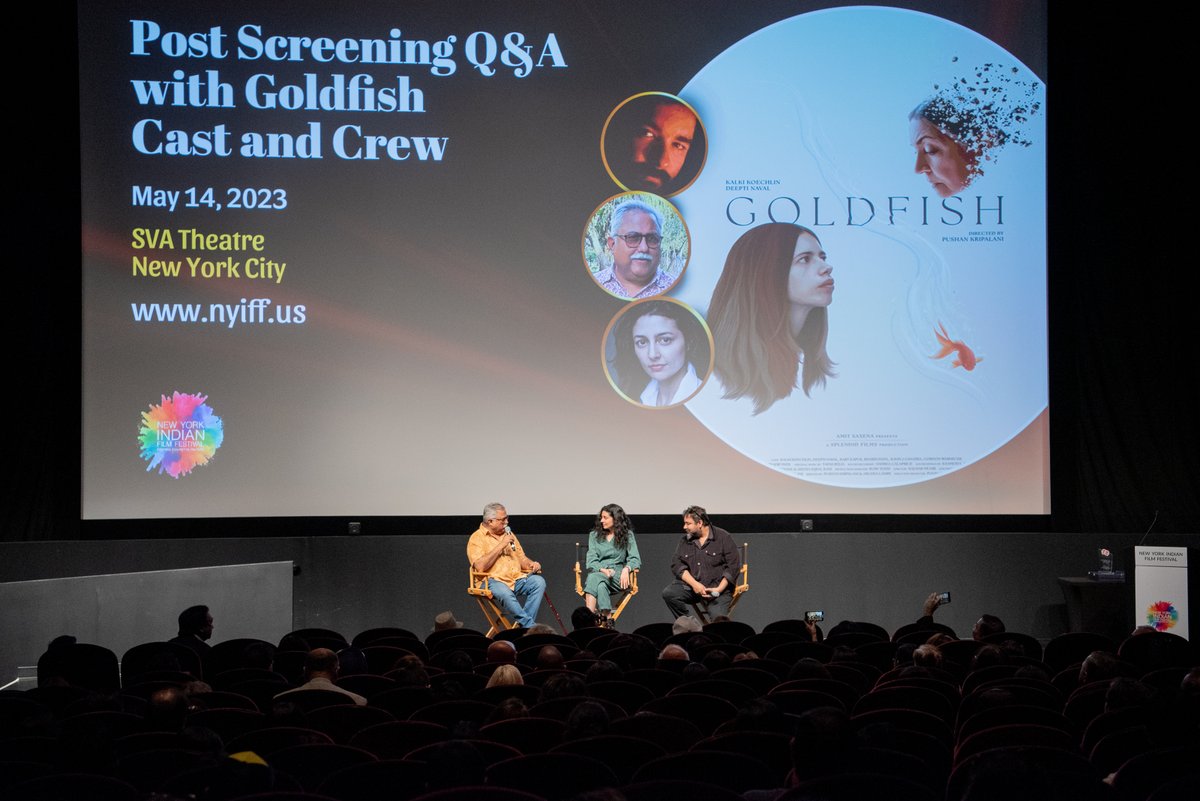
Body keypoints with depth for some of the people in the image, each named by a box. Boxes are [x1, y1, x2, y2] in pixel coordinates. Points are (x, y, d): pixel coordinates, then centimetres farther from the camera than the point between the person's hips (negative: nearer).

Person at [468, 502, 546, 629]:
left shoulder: (508, 534, 20)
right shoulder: (477, 539, -1)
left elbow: (521, 558, 24)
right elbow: (480, 566, -16)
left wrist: (531, 564, 0)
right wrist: (501, 546, -13)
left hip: (517, 578, 6)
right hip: (493, 581, -6)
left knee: (539, 581, -22)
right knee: (504, 592, -39)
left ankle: (525, 625, -24)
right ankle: (531, 626, -29)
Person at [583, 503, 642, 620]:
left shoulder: (628, 535, 13)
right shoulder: (594, 535, 19)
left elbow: (635, 559, 5)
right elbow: (591, 560, 9)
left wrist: (626, 569, -17)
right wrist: (602, 569, -12)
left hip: (617, 577, -2)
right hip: (597, 571, 2)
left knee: (595, 578, -37)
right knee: (601, 585, -38)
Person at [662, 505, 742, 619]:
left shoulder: (723, 537, 0)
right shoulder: (685, 540, 12)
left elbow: (733, 566, -4)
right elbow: (676, 564, 3)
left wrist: (719, 589, -15)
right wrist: (694, 584, -13)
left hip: (717, 588, -4)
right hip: (691, 586, 4)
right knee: (668, 593, -23)